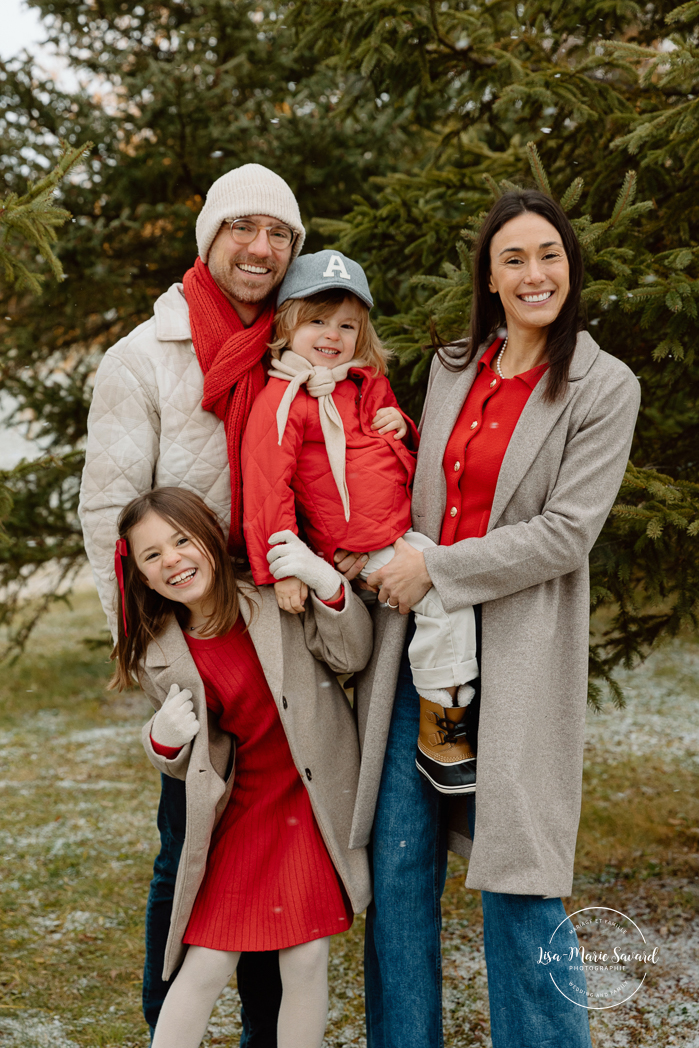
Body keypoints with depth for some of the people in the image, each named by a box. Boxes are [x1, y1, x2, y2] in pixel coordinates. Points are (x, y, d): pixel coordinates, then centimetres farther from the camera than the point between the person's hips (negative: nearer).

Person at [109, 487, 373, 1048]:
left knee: (306, 961, 1)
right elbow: (194, 763, 9)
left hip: (317, 801, -1)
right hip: (242, 811, 1)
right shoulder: (163, 658, -1)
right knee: (206, 968, 0)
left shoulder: (277, 601, -8)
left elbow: (352, 655, -8)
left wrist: (325, 581, -23)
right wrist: (164, 739, -15)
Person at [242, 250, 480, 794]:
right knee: (444, 592, -22)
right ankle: (437, 732, -12)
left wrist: (402, 426, 5)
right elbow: (267, 484, -12)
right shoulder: (283, 400, -8)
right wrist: (283, 564, -16)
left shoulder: (369, 382, 16)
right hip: (361, 551, -9)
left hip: (403, 532, 9)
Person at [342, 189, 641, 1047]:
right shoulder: (452, 368, 13)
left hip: (518, 650, -5)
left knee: (517, 881, -2)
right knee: (398, 863, 8)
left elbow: (566, 533, -11)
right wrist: (388, 557, 3)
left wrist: (435, 569, -12)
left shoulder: (604, 388, -3)